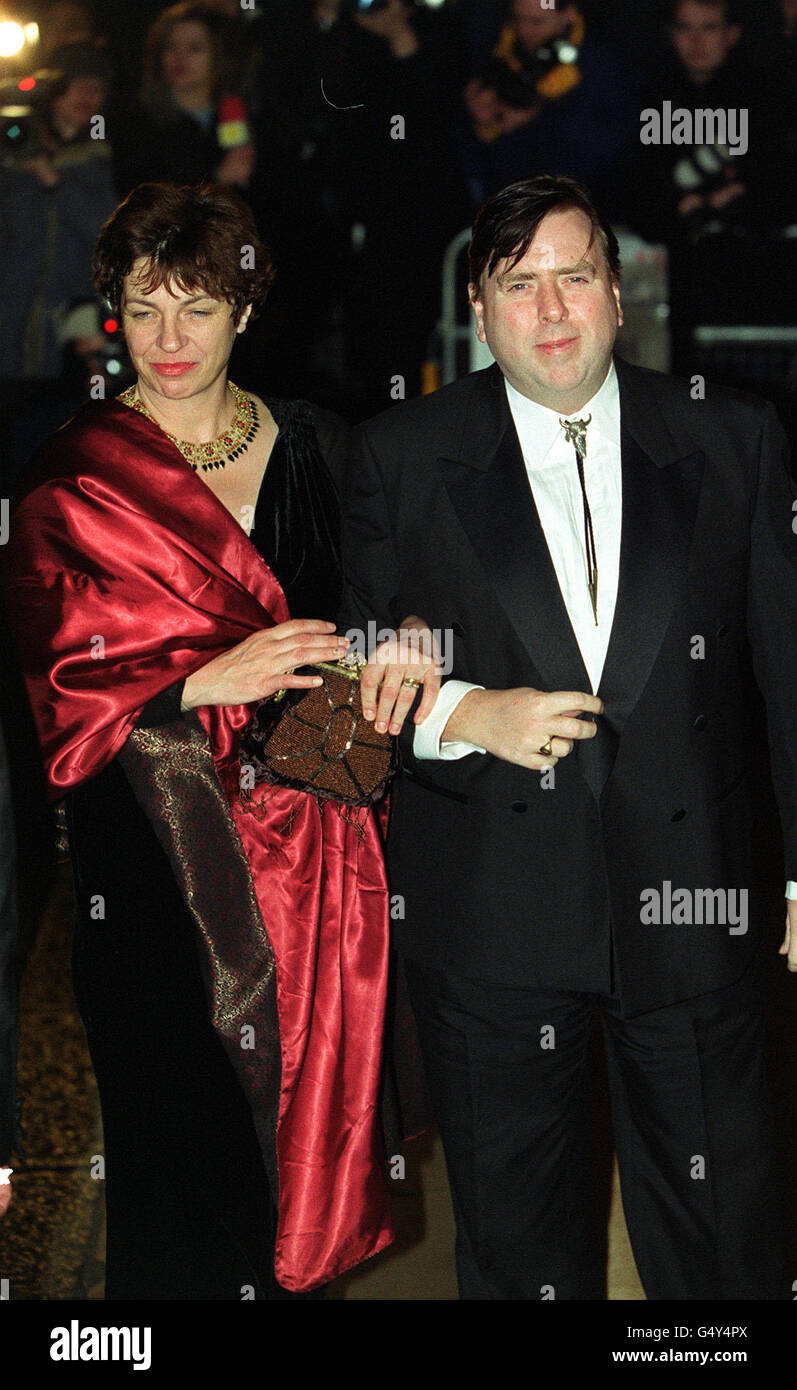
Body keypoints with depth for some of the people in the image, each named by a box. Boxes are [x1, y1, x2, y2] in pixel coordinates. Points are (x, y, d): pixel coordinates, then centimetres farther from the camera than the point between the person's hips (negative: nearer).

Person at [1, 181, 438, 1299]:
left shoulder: (313, 448, 8)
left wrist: (397, 645, -10)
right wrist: (208, 682, -20)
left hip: (313, 843, 3)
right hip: (161, 853, -3)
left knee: (312, 1101, 7)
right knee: (185, 1132, -1)